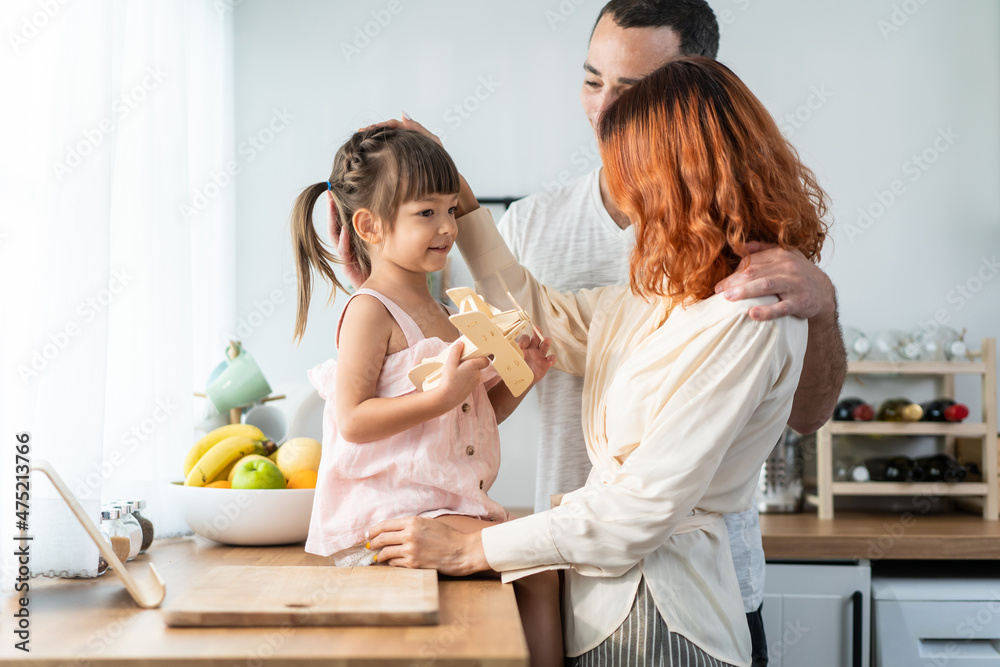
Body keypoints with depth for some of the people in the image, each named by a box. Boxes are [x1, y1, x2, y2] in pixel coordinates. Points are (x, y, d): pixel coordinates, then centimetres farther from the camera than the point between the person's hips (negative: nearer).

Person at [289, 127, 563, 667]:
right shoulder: (370, 310, -11)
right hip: (391, 507, -9)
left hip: (452, 501, 9)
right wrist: (443, 395, -25)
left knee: (544, 569, -4)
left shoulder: (438, 314, 17)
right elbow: (352, 421, -18)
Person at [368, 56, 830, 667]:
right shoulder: (668, 293, 8)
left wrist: (469, 551, -16)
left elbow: (646, 507, -22)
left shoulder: (747, 320, -20)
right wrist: (458, 197, 20)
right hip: (609, 597, 8)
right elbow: (544, 318, 22)